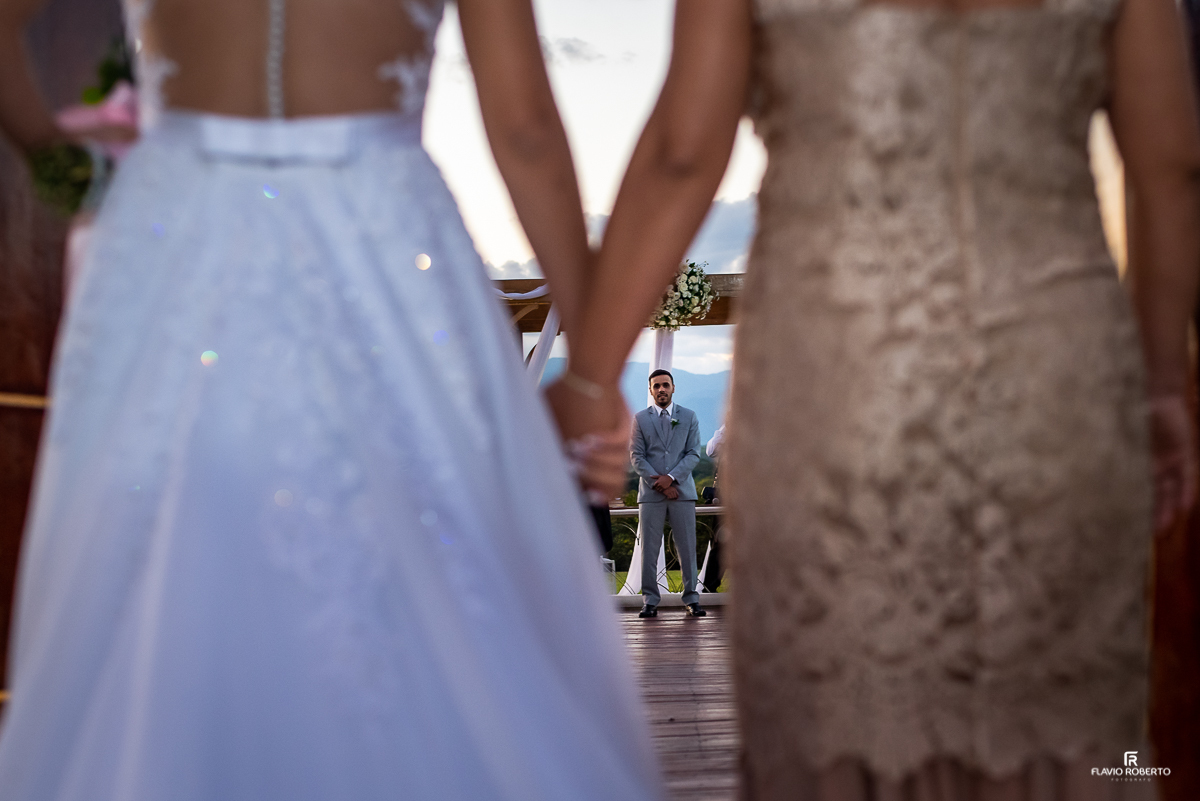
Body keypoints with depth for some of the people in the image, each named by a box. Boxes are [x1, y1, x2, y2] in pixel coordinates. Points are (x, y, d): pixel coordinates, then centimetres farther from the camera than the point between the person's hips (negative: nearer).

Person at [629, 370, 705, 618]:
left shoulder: (689, 417, 10)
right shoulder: (640, 419, 9)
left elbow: (694, 453, 3)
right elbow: (636, 457, 2)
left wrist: (671, 478, -10)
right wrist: (659, 483, -8)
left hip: (682, 489, 0)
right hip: (651, 493, 0)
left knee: (687, 547, -1)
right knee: (649, 548, -2)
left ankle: (691, 598, 5)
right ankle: (650, 600, 3)